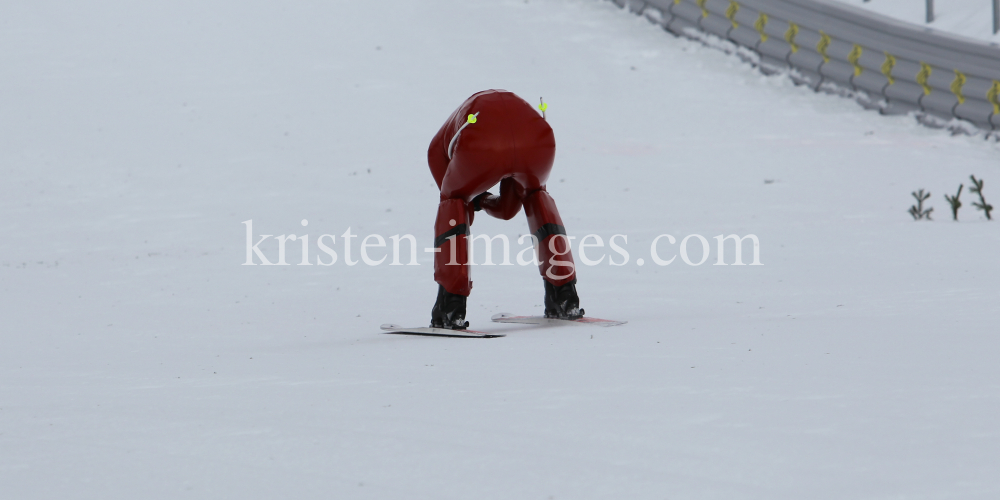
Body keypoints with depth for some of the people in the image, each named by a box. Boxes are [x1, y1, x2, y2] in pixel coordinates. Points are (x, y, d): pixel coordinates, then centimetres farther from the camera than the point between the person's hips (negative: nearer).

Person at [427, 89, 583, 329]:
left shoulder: (439, 145, 38)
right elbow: (507, 210, 48)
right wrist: (481, 199, 65)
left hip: (480, 148, -3)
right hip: (536, 142, 3)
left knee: (455, 202, 29)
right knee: (535, 194, 37)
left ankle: (451, 309, 16)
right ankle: (565, 298, 31)